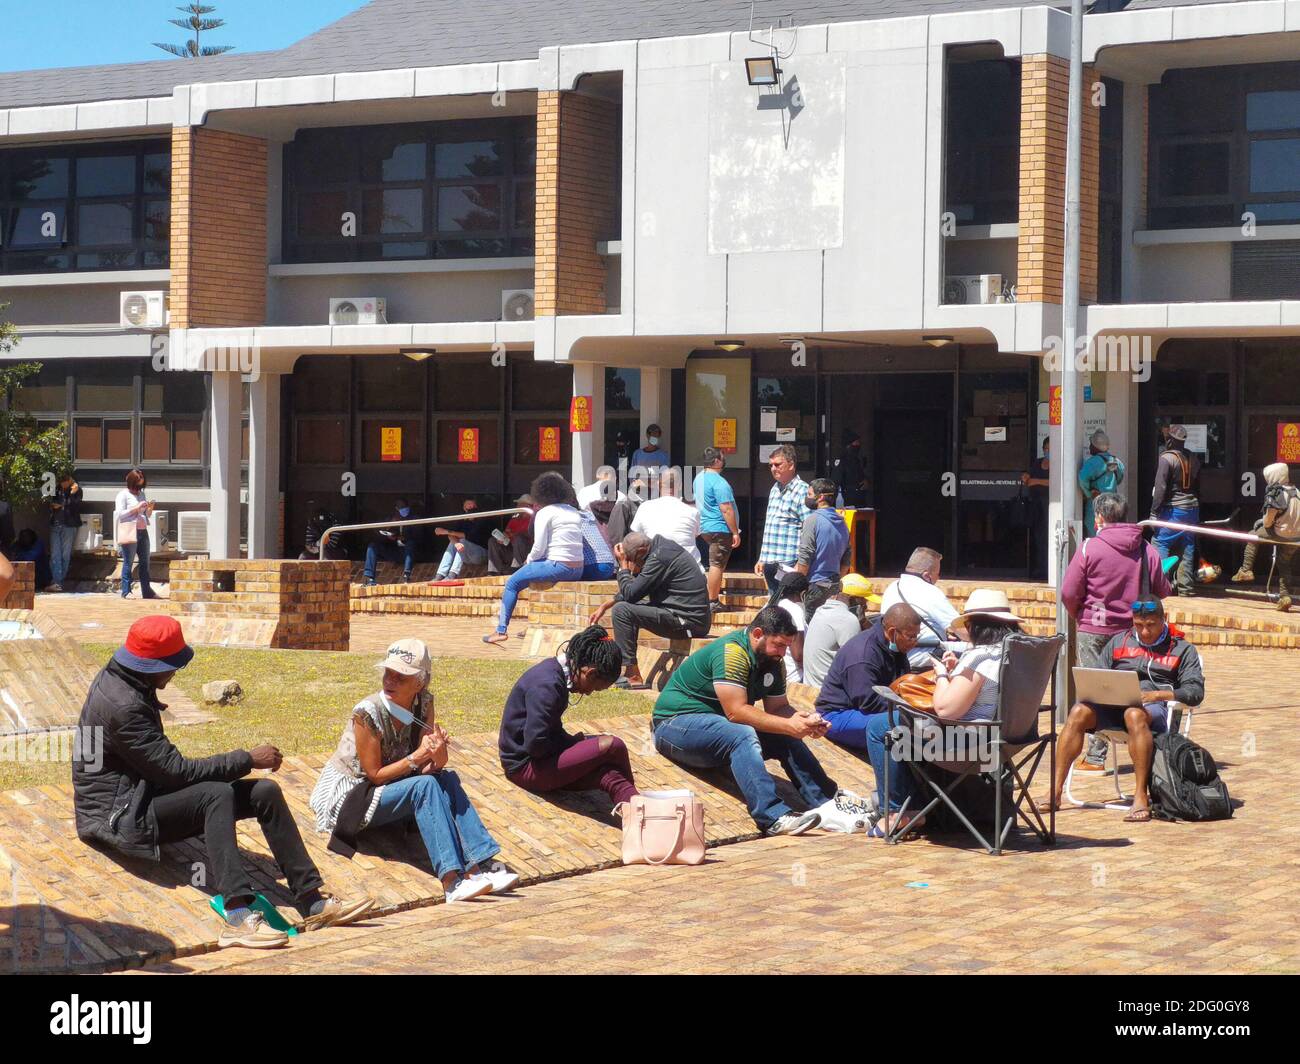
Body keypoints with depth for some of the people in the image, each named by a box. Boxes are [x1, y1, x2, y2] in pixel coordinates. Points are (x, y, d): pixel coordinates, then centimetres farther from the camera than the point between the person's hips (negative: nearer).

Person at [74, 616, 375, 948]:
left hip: (145, 793, 10)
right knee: (217, 794, -33)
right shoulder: (123, 706, -25)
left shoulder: (118, 678, 6)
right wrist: (247, 759, -17)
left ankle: (312, 901, -6)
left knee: (266, 792, -4)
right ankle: (236, 915, -41)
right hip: (118, 815, -10)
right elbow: (176, 770, -24)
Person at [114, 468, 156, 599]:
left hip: (143, 531, 7)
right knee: (128, 562, -6)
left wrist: (149, 509, 4)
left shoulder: (141, 494, 19)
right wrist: (137, 508, -16)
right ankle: (126, 591, -4)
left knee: (145, 562, 8)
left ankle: (147, 591, 12)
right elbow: (120, 513, -12)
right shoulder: (123, 495, -2)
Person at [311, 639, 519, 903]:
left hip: (391, 790, 6)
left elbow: (433, 767, -9)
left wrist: (438, 754, -32)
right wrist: (417, 757, -29)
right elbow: (375, 775, -18)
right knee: (425, 785, -28)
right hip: (349, 798, -6)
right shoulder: (367, 713, -23)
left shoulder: (424, 703, -6)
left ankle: (481, 864, -25)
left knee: (447, 779, -17)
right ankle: (451, 879, -37)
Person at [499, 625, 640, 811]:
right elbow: (535, 744, -26)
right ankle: (631, 794, 0)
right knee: (612, 746, -18)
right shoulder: (546, 686, -22)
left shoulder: (554, 671, 9)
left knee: (608, 776, -10)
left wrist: (571, 742, 1)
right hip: (526, 767, -10)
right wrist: (572, 742, -10)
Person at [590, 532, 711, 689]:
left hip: (689, 621, -11)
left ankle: (632, 676, -11)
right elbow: (635, 589, 23)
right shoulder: (662, 546, 13)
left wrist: (623, 565, -4)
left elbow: (630, 594, -17)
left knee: (621, 610, -14)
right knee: (631, 607, 25)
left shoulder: (659, 558, -18)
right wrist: (605, 605, 20)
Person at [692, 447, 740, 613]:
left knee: (718, 564, 16)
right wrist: (735, 532, -17)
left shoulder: (699, 478, 11)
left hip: (705, 528, 9)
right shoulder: (719, 482, -18)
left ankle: (715, 596, 18)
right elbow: (726, 509, -21)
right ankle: (712, 601, -6)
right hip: (720, 528, -9)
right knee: (717, 564, -6)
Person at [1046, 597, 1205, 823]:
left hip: (1155, 707, -3)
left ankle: (1141, 797, -42)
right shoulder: (1119, 641, 25)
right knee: (1079, 712, -28)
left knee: (1135, 715, -41)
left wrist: (1158, 695, -12)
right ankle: (1055, 791, -30)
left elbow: (1195, 691, 3)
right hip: (1113, 703, 4)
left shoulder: (1182, 649, 14)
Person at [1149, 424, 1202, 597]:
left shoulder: (1166, 458, -12)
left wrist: (1154, 512, -12)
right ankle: (1187, 587, 11)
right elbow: (1198, 487, 16)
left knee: (1161, 544, -4)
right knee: (1187, 548, 10)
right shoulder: (1194, 459, 10)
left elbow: (1160, 487, -15)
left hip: (1172, 509, -7)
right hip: (1192, 509, 7)